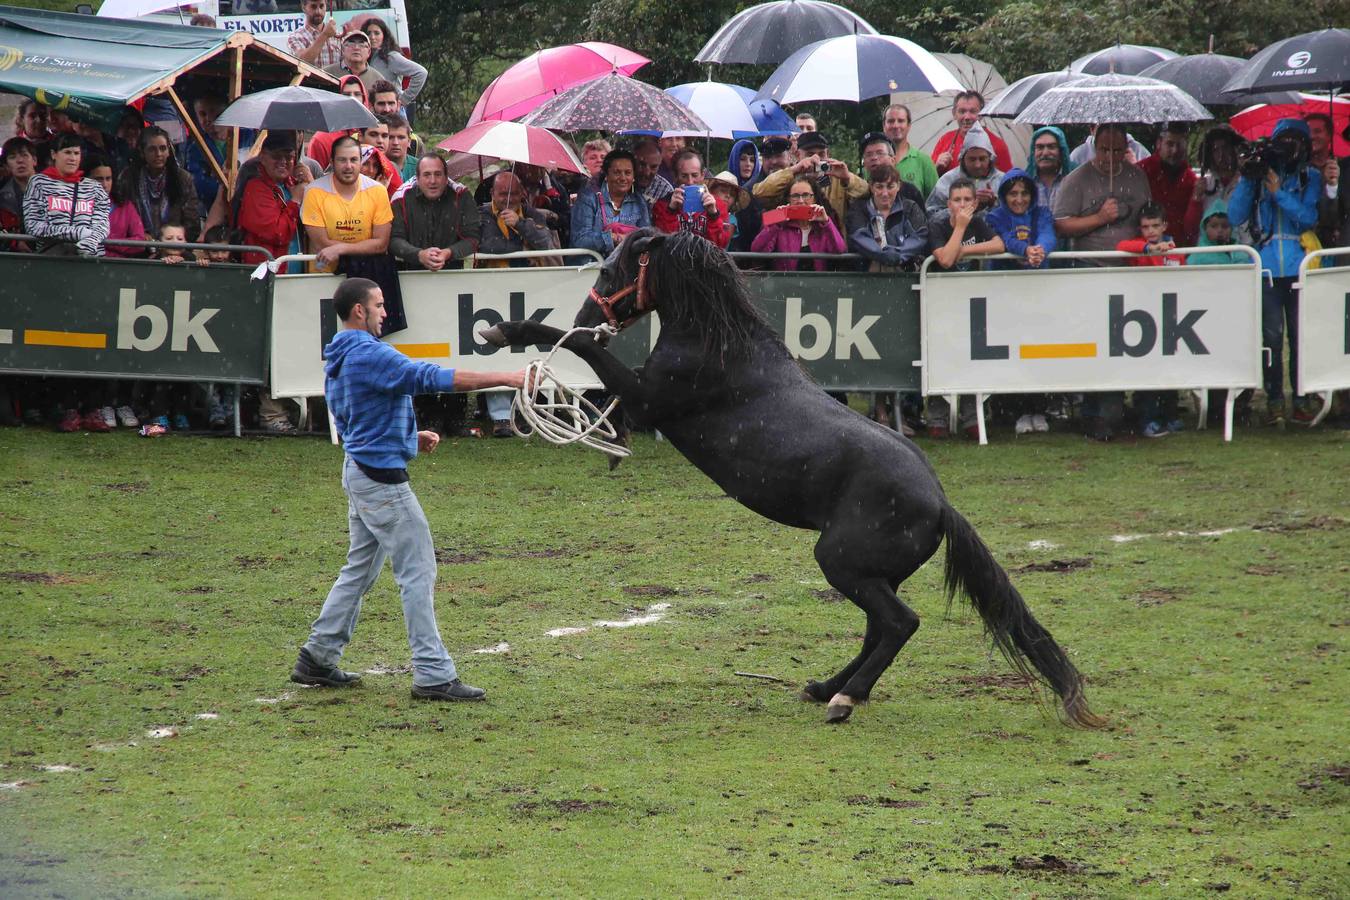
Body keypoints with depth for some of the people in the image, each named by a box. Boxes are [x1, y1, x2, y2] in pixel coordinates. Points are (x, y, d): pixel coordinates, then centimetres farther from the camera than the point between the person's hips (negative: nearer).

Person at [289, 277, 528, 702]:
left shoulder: (338, 357, 13)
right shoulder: (370, 355, -19)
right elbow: (431, 377, -26)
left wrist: (411, 437, 14)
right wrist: (504, 379, -26)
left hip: (359, 471, 10)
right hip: (382, 477, -10)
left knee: (360, 568, 18)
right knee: (418, 572, -7)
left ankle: (318, 657, 21)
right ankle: (433, 674, -7)